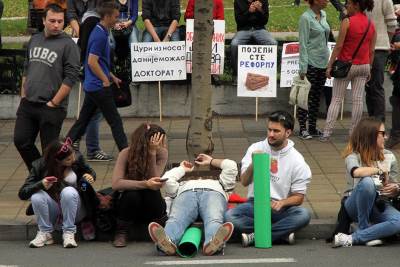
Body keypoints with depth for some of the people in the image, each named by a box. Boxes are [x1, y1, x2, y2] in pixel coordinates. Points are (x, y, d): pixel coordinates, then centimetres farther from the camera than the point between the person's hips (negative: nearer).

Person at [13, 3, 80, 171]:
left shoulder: (68, 44, -7)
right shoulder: (34, 40, 12)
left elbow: (71, 77, -12)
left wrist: (54, 102, -12)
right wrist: (23, 96, 12)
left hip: (51, 108, -6)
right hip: (27, 105, 6)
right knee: (21, 141, 5)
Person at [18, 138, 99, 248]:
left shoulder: (77, 160, -8)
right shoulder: (40, 166, -12)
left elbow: (90, 172, 15)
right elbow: (22, 194, -16)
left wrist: (90, 176, -10)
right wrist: (41, 185, -35)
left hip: (73, 211, 0)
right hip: (52, 214, 0)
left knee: (69, 192, -32)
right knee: (37, 195, -30)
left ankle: (69, 233, -21)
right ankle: (45, 234, -12)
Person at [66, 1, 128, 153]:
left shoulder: (99, 32, 14)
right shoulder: (100, 35, -18)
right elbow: (92, 62, -22)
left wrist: (112, 77, 23)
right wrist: (106, 80, -16)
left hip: (91, 86, 10)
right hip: (99, 87, -10)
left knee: (83, 120, 12)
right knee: (115, 121, -3)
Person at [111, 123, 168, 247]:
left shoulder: (162, 153, -14)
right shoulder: (126, 154, -21)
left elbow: (154, 180, -27)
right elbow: (116, 184, -34)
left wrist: (152, 153, -35)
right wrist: (145, 184, -45)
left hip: (150, 208, 1)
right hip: (128, 204, -1)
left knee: (152, 192, -32)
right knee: (131, 194, -35)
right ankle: (121, 233, -12)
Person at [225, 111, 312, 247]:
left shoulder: (296, 160, -3)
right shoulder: (256, 148, 1)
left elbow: (298, 197, -1)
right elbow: (244, 182, -7)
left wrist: (282, 203, -22)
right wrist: (253, 164, -26)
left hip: (279, 207, -1)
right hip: (255, 204, 1)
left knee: (303, 215, -32)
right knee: (230, 215, -29)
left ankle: (256, 236, -29)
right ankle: (283, 232, -24)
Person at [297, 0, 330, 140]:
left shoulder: (323, 15, 10)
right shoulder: (306, 18, -12)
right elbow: (303, 44, -14)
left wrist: (329, 60, 19)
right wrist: (303, 68, -17)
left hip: (323, 62, 7)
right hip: (311, 63, -7)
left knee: (317, 96, 11)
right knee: (307, 97, -1)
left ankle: (312, 127, 17)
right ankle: (303, 129, 5)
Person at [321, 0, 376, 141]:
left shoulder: (347, 22, -13)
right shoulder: (371, 24, 3)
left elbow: (339, 46, -14)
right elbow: (371, 50, 7)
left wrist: (330, 65, -9)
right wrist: (369, 68, 15)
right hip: (363, 66, 4)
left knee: (336, 99, 2)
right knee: (358, 100, 6)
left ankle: (327, 132, 0)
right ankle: (354, 133, 8)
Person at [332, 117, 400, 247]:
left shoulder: (389, 157, 5)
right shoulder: (354, 155, -9)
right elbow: (356, 172, -33)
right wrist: (381, 170, -21)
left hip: (379, 204, 4)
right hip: (356, 206, -4)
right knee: (367, 182, -37)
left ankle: (353, 238, -24)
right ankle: (364, 228, -20)